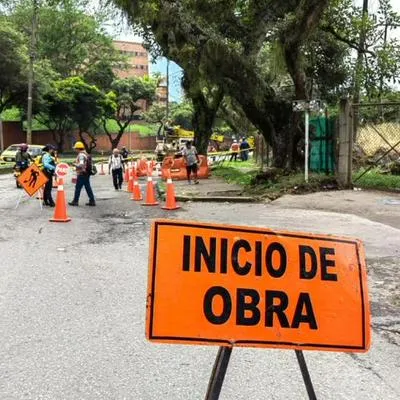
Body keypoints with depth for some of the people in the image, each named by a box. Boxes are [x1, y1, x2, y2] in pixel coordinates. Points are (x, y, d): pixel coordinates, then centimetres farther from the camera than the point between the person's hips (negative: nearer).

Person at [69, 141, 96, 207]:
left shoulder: (81, 155, -15)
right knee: (88, 187, 9)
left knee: (78, 188, 0)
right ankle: (92, 201, 7)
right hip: (87, 173, 9)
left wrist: (75, 164, -10)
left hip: (81, 174, -9)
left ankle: (75, 201, 7)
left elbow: (81, 165, -27)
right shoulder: (86, 154, 16)